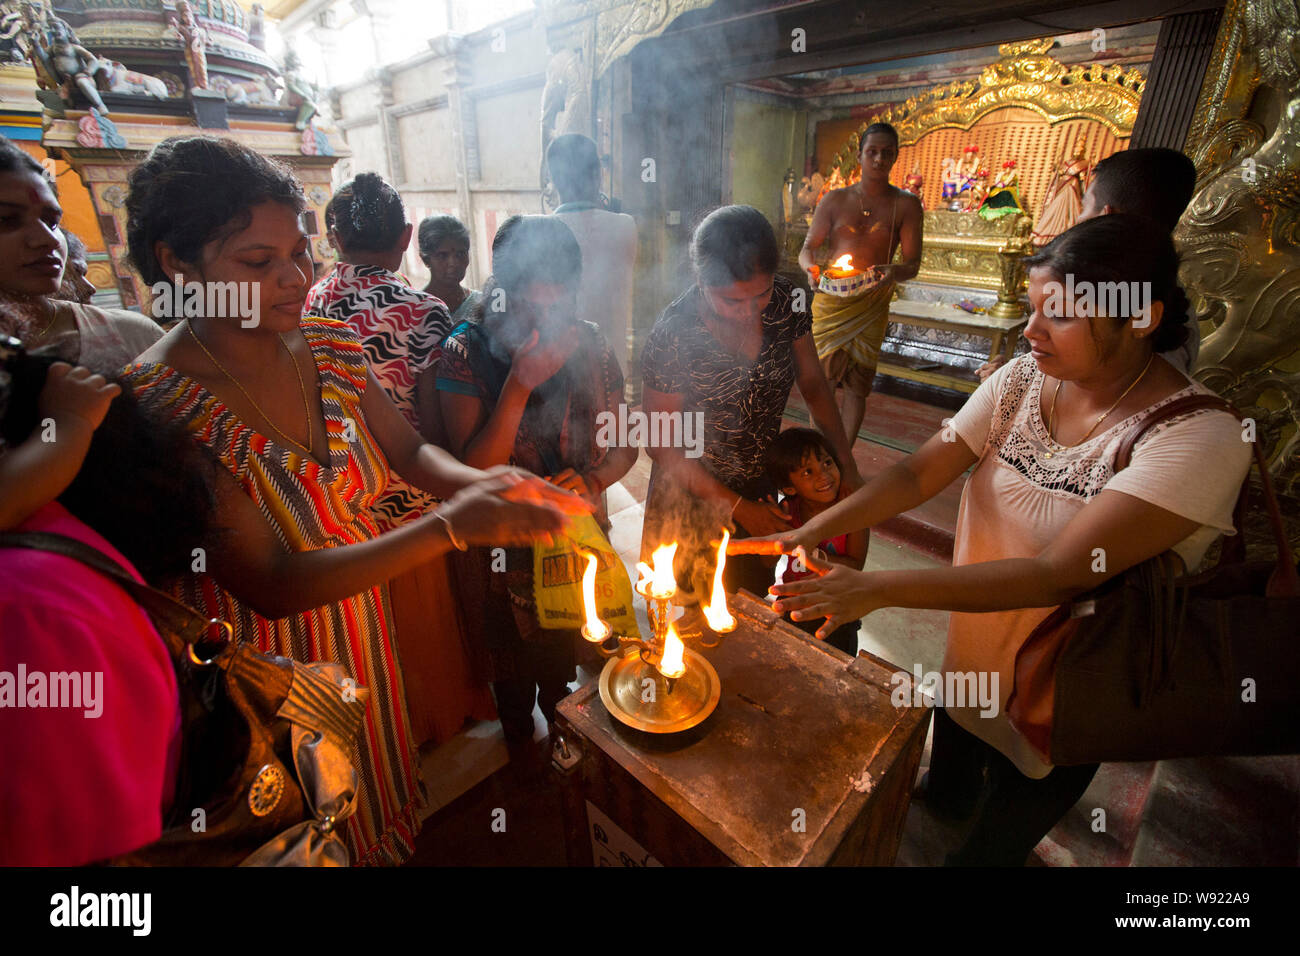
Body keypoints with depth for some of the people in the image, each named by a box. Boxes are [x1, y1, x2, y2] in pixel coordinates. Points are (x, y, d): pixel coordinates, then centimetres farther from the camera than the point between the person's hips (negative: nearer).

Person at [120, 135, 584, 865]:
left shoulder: (331, 345, -8)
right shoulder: (159, 408, -27)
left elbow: (410, 451, -3)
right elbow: (270, 584, -29)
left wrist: (481, 483, -25)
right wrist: (450, 528, -39)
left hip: (366, 626, 5)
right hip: (270, 663, -5)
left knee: (388, 796, 29)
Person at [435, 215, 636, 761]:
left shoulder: (589, 346, -9)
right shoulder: (467, 351, -18)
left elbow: (625, 443, -2)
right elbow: (472, 469, -24)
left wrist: (592, 479, -22)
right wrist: (520, 385, -33)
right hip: (504, 544, -2)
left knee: (566, 646, 26)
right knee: (512, 657, 23)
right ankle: (518, 732, 56)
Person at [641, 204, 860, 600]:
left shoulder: (784, 299, -14)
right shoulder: (672, 338, -27)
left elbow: (812, 381, 1)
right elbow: (661, 445, -19)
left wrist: (846, 465, -2)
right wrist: (738, 507, -17)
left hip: (760, 487, 5)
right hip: (693, 496, -4)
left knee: (753, 609, 24)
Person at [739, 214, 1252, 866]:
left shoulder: (1201, 438, -28)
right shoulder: (1024, 380, -12)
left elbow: (1060, 574, -36)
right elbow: (920, 473, -16)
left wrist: (878, 587, -41)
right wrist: (810, 532, -29)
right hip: (970, 657, 5)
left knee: (997, 842, 22)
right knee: (948, 779, 34)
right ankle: (946, 796, 66)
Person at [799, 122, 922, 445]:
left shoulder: (906, 204, 5)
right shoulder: (835, 199, 7)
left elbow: (913, 264, 1)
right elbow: (808, 247, 4)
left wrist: (893, 272, -24)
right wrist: (811, 267, -20)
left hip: (871, 305, 0)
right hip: (829, 300, 1)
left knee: (857, 384, -1)